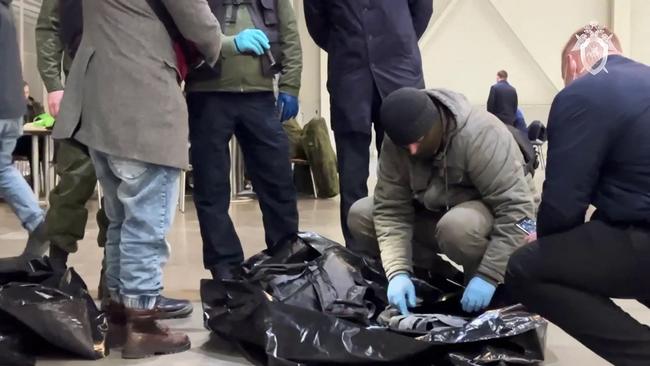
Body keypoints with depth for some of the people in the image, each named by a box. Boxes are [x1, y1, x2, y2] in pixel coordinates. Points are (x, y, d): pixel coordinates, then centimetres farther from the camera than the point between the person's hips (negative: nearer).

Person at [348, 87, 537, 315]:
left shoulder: (480, 135, -31)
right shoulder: (395, 144, -16)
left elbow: (517, 210, -33)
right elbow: (391, 209, -16)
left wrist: (488, 276, -37)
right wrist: (398, 272, -29)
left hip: (499, 219, -5)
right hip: (437, 215, 5)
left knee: (457, 227, -40)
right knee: (360, 215, -12)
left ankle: (485, 284, -10)